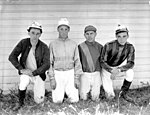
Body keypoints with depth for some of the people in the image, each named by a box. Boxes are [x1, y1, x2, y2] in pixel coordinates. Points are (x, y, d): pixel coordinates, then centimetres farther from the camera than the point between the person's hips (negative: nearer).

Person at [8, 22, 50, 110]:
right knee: (24, 81, -34)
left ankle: (40, 90, 36)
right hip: (25, 72, 1)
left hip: (38, 74, 0)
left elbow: (47, 65, -18)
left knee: (39, 101, -2)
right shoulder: (23, 43, -11)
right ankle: (21, 103, -6)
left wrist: (33, 73, -25)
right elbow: (12, 57, -11)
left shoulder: (44, 47, -15)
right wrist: (21, 69, -20)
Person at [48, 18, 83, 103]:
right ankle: (60, 92, 29)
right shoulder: (53, 44, 1)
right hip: (57, 74, -1)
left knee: (74, 100, -4)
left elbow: (77, 61, 4)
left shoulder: (73, 44, 4)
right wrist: (52, 78, -6)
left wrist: (77, 78, -3)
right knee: (57, 101, -3)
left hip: (70, 73, 1)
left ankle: (68, 91, 28)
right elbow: (50, 62, 1)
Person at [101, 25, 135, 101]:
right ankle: (108, 88, 27)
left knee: (130, 72, -31)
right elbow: (103, 62, -17)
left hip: (120, 67, 3)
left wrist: (118, 70, -35)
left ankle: (123, 93, -4)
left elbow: (131, 63, -18)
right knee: (110, 97, -12)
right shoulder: (109, 46, -22)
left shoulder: (130, 47, -14)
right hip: (107, 69, -3)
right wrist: (112, 71, -35)